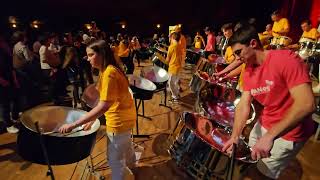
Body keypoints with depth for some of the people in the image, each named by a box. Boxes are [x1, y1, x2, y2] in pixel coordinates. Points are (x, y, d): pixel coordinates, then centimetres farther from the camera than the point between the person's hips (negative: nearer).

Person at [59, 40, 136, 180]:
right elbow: (107, 100, 7)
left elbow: (104, 106, -33)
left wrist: (74, 124, -31)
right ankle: (130, 164, 60)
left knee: (115, 160, 8)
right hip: (124, 115, 10)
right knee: (124, 146, 34)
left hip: (119, 120, -10)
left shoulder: (109, 73, -26)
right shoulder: (109, 70, 5)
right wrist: (92, 119, 4)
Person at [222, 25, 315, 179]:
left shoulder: (286, 59, -25)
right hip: (264, 124, 7)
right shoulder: (248, 72, -2)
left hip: (289, 133, -6)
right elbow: (243, 105, -6)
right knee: (250, 157, 22)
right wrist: (235, 136, -18)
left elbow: (306, 104, -33)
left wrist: (270, 136, -36)